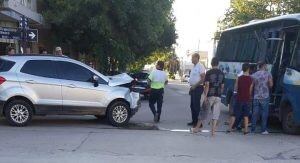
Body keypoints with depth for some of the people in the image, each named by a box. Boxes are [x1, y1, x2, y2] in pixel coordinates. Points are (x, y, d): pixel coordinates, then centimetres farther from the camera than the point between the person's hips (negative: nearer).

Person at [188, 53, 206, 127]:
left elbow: (203, 78, -18)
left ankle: (198, 122, -3)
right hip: (193, 88, 9)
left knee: (196, 106, -8)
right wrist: (191, 87, 17)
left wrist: (195, 86, -18)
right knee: (192, 105, 12)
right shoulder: (194, 67, 16)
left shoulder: (200, 66, -13)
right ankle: (194, 121, 21)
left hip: (198, 88, -9)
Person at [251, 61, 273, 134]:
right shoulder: (268, 74, -2)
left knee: (255, 113, 9)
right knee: (264, 113, 3)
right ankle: (263, 130, 3)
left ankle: (253, 129, 11)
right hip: (265, 97, -3)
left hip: (256, 97, 3)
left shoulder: (254, 75, 4)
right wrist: (268, 87, 15)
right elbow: (271, 85, -5)